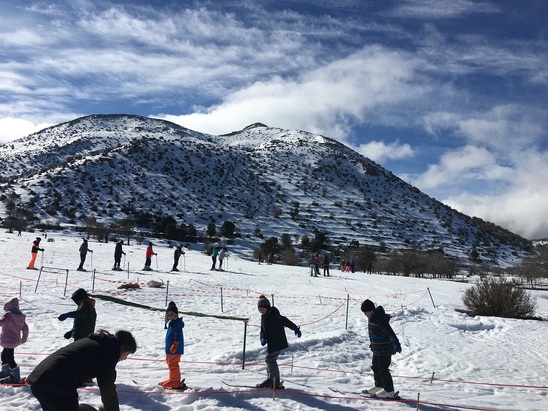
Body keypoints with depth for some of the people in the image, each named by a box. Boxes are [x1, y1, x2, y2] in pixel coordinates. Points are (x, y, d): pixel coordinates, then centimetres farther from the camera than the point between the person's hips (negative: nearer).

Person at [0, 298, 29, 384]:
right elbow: (25, 328, 12)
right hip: (15, 340, 9)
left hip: (8, 340, -9)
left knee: (9, 358, -2)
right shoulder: (21, 316, 6)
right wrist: (24, 338, 26)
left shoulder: (8, 315, -17)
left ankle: (15, 376, 1)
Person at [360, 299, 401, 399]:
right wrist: (372, 343, 30)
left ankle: (389, 391, 8)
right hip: (377, 349, 10)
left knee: (383, 369, -3)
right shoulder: (373, 318, 6)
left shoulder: (379, 319, -26)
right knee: (376, 367, 20)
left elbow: (389, 332, -32)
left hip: (384, 349, -10)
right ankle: (379, 386, 36)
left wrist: (396, 343, -38)